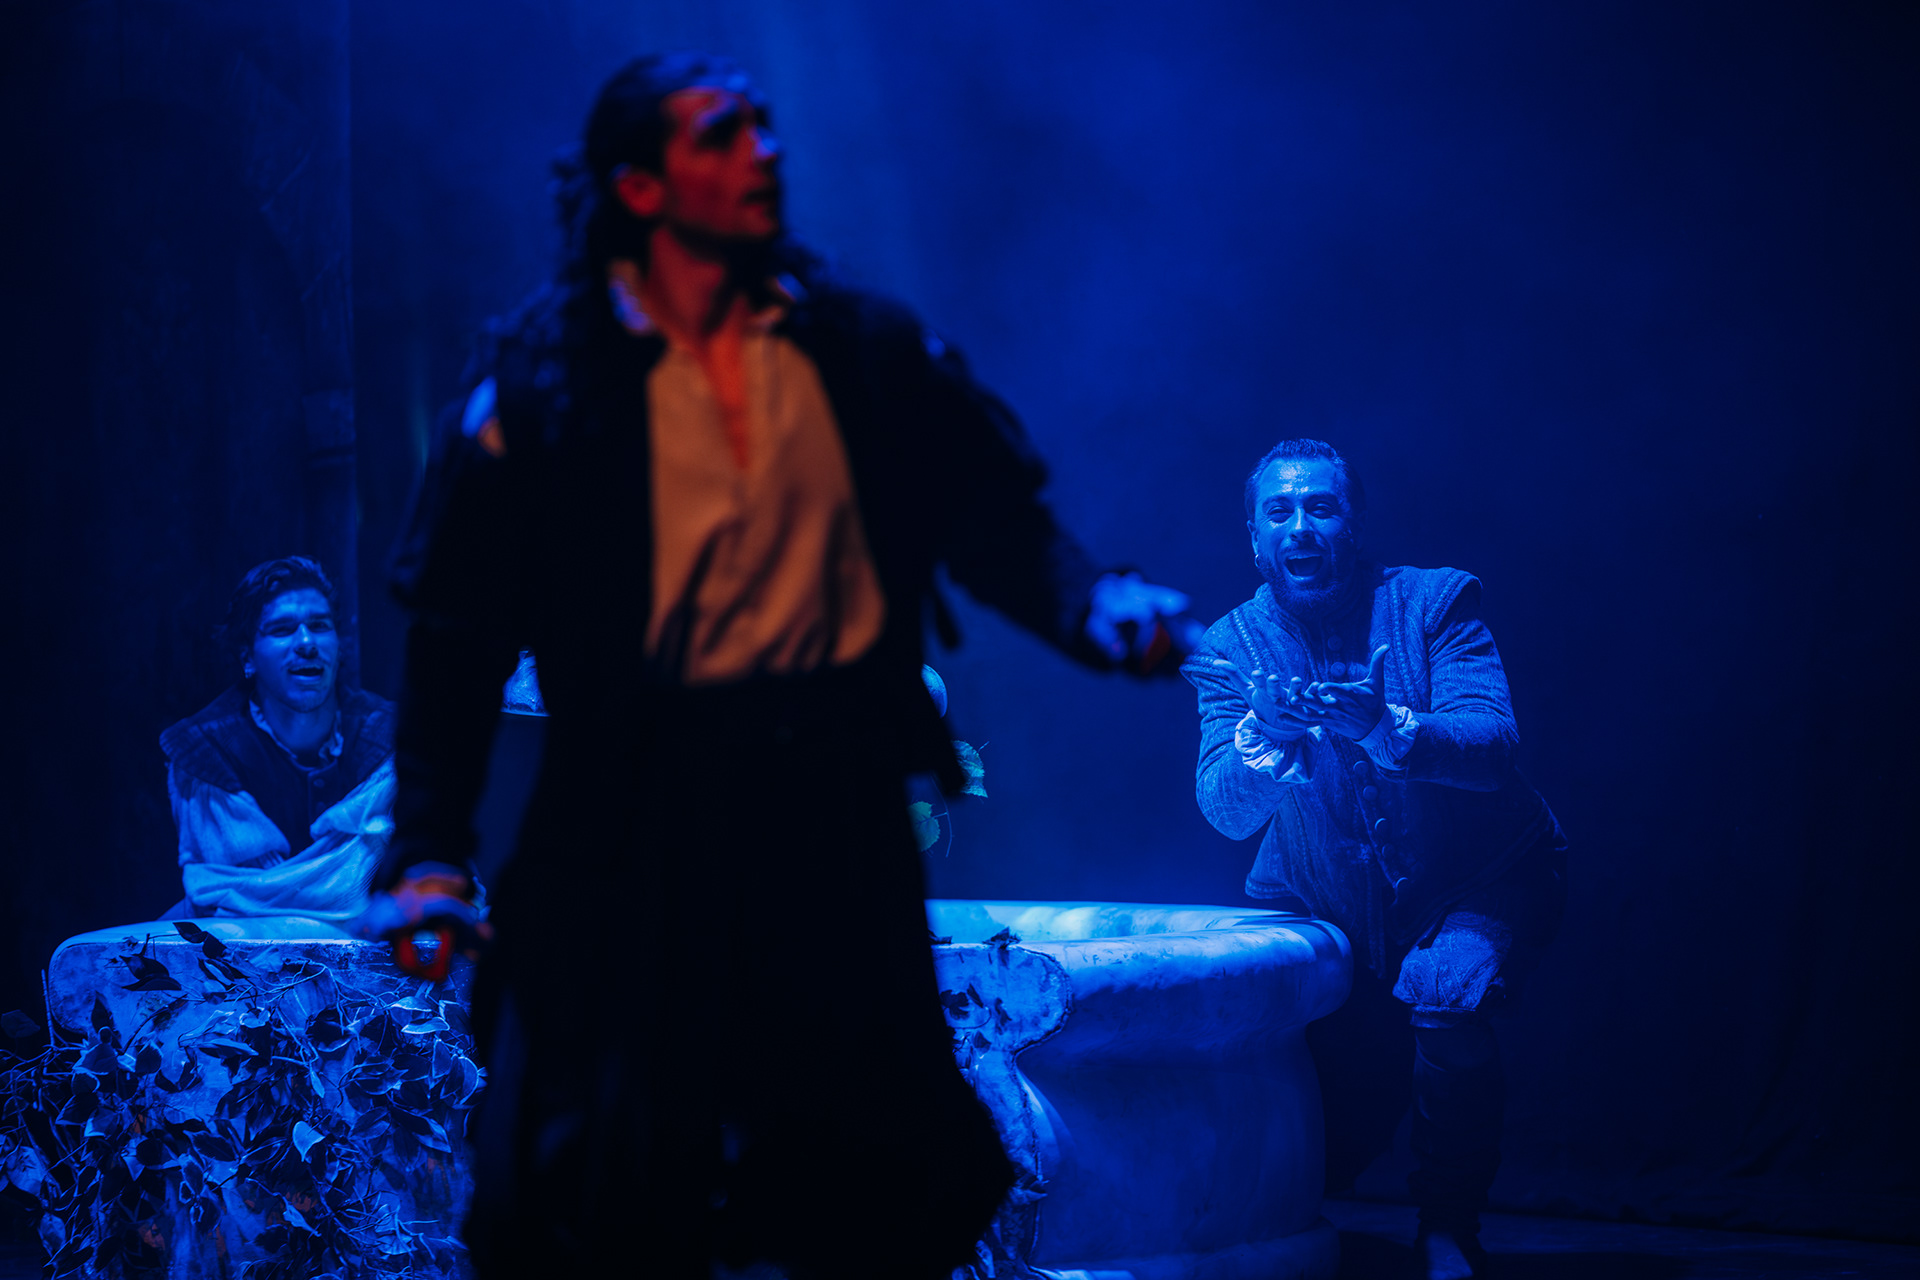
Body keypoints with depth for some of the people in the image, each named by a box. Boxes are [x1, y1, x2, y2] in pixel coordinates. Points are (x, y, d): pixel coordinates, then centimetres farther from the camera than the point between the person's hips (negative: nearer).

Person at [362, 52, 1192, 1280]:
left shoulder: (869, 350, 5)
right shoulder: (544, 380, -4)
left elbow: (998, 517, 8)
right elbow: (457, 626, -5)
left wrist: (1095, 604, -13)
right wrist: (432, 852, -12)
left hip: (837, 806, 3)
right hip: (641, 812, -3)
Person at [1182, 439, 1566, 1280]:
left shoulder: (1435, 603, -15)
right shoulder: (1231, 646, -10)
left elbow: (1492, 746, -28)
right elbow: (1225, 810, -20)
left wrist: (1388, 732, -48)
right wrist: (1262, 745, -44)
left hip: (1478, 878, -2)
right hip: (1324, 899, 2)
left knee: (1445, 996, -32)